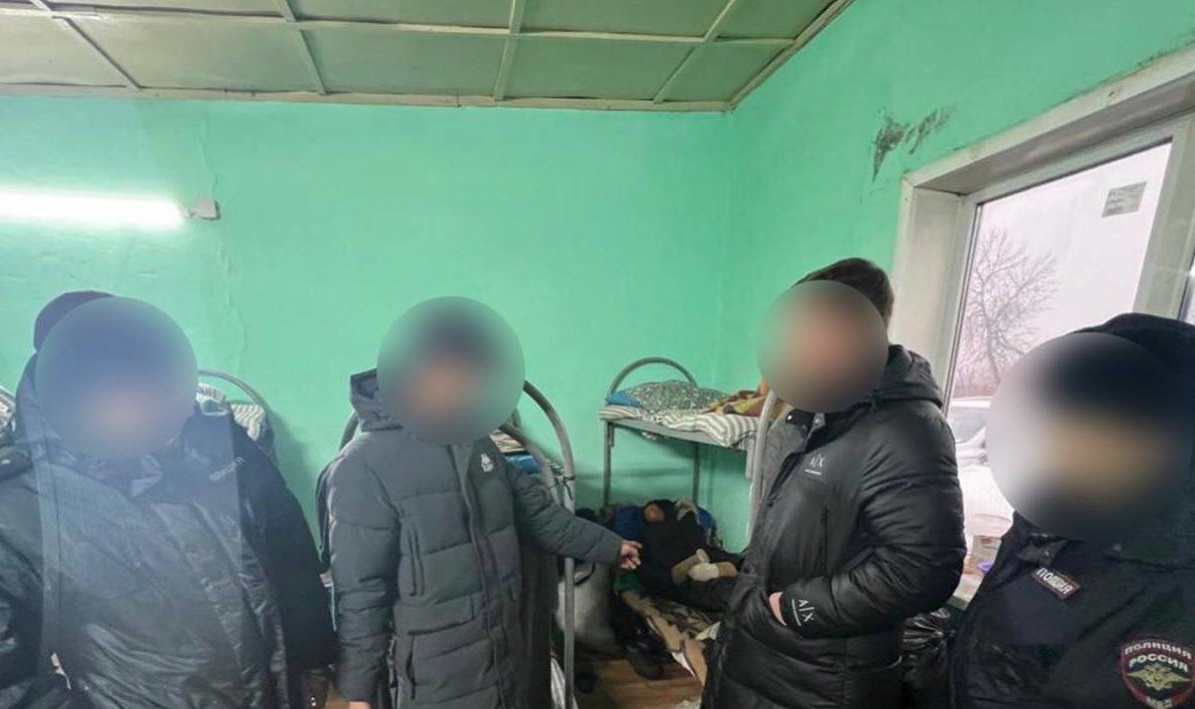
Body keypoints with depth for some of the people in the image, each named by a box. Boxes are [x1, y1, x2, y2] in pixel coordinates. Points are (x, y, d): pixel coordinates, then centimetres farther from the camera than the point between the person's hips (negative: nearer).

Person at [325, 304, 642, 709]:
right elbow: (359, 591, -15)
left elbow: (535, 512, 10)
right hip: (436, 671, -5)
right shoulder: (363, 467, -19)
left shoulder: (475, 441, 2)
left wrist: (608, 546, 14)